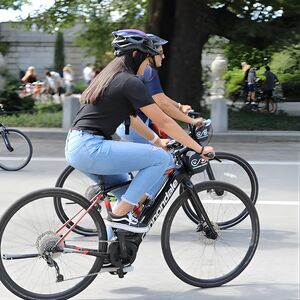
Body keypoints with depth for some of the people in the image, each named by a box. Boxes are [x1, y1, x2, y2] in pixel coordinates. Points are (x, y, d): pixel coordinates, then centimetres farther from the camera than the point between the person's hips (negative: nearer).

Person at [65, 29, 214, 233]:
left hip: (75, 147, 10)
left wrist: (157, 141, 33)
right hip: (91, 149, -10)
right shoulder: (130, 82, -9)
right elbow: (163, 121, -8)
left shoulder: (110, 77, 19)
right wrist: (200, 149, -2)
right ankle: (119, 215, -5)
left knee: (125, 192, 26)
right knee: (162, 158, -9)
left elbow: (131, 118, 29)